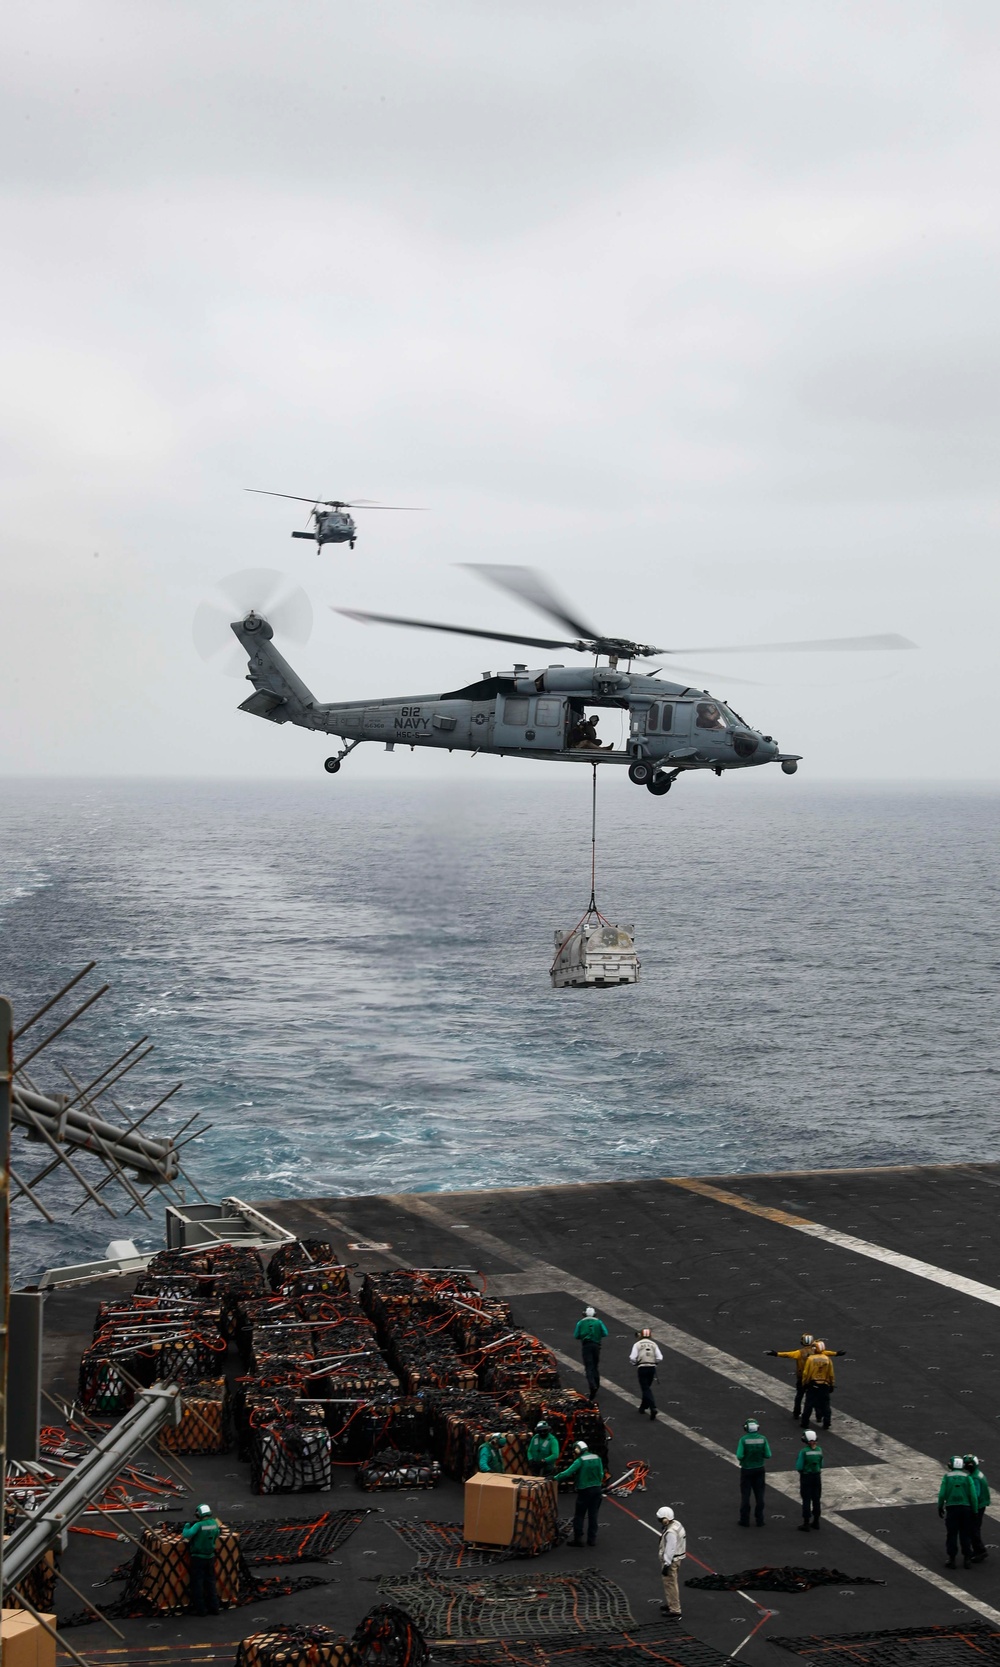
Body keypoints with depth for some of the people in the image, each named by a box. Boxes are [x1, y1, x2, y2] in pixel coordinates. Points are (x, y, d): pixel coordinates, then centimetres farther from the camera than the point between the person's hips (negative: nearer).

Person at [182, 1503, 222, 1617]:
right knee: (211, 1582, 16)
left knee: (197, 1583, 5)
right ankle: (214, 1607, 20)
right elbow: (217, 1534, 12)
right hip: (210, 1557, 5)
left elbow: (186, 1535, -29)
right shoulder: (214, 1523, -5)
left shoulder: (198, 1525, -22)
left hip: (198, 1558, -5)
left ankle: (200, 1609, 7)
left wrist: (187, 1525, -11)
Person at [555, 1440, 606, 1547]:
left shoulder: (580, 1461, -17)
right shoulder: (597, 1458, 1)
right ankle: (592, 1538, 16)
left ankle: (578, 1538, 3)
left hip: (584, 1490, -6)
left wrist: (555, 1478, -16)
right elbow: (601, 1474, 7)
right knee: (593, 1515, 13)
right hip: (597, 1489, 6)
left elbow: (567, 1473, -23)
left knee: (579, 1515, 5)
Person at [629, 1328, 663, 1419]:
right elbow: (659, 1358, -2)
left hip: (641, 1368, -3)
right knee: (647, 1387, 21)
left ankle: (653, 1408, -21)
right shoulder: (654, 1344, 4)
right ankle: (643, 1406, 34)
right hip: (652, 1368, 3)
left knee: (646, 1389, -4)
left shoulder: (637, 1344, -3)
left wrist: (635, 1363, 11)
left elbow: (633, 1358, -10)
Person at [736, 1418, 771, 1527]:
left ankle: (745, 1520, 11)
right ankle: (759, 1520, 14)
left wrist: (739, 1461, 1)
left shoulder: (743, 1439, -17)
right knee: (759, 1495, 12)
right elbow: (768, 1455, -8)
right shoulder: (763, 1439, -10)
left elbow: (739, 1456, -21)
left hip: (746, 1470, -2)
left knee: (745, 1495, 8)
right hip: (759, 1469, 2)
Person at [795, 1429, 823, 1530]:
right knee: (816, 1499, 15)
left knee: (806, 1500, 3)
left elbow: (799, 1467, -17)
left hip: (806, 1477, -4)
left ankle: (806, 1524, 7)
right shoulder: (819, 1450, -4)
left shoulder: (803, 1451, -18)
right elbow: (821, 1465, 3)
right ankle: (816, 1522, 24)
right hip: (817, 1476, 4)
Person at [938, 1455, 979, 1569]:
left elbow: (942, 1494, -6)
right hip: (965, 1508, 1)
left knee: (951, 1534, 6)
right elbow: (973, 1495, -5)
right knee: (965, 1534, 10)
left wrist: (940, 1507, 7)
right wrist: (975, 1511, 3)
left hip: (951, 1508, -1)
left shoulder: (947, 1477, -2)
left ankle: (951, 1559, 6)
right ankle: (967, 1559, 11)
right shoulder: (967, 1477, -1)